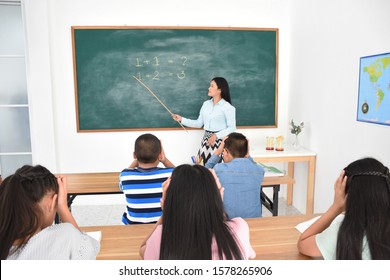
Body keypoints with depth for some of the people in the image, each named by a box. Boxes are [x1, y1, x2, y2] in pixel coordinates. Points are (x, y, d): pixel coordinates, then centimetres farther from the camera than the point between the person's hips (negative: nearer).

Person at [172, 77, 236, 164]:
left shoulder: (227, 107, -8)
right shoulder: (206, 104, 9)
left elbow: (231, 128, -9)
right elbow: (199, 123, 11)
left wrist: (216, 136, -19)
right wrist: (181, 119, 5)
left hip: (219, 140, -5)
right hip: (206, 139, 5)